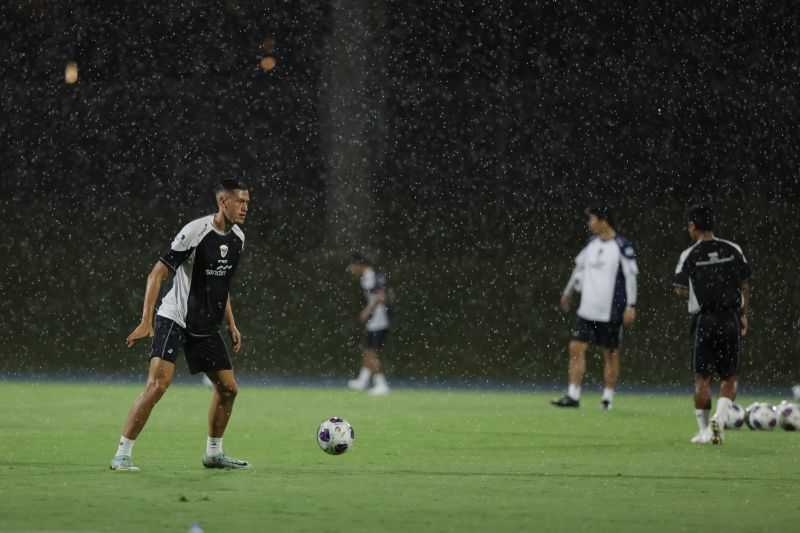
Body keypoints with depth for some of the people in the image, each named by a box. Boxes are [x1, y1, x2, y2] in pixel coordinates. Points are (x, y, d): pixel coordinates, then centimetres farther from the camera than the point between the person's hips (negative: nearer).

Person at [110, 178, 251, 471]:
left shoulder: (237, 238, 6)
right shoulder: (196, 232, -18)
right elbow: (157, 273, -17)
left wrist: (231, 325, 18)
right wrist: (146, 322, -23)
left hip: (206, 326, 8)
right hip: (174, 320, -8)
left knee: (228, 388, 8)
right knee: (158, 383, -20)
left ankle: (213, 453, 26)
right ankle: (122, 454, -16)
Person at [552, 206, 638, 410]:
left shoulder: (622, 246, -9)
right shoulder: (592, 244, 10)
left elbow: (631, 276, -8)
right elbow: (580, 267, 23)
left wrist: (631, 306, -12)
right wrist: (568, 292, 31)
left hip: (610, 312, -6)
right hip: (587, 309, 6)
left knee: (611, 354, 3)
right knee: (576, 348, -3)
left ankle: (608, 397, 11)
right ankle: (573, 395, -1)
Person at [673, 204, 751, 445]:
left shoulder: (689, 255, -5)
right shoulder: (733, 250, 2)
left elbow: (681, 290, -2)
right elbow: (745, 286, 5)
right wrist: (744, 314, 14)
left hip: (703, 320, -2)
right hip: (731, 319, 2)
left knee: (702, 378, 7)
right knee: (729, 378, 9)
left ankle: (704, 430, 8)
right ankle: (719, 417, -13)